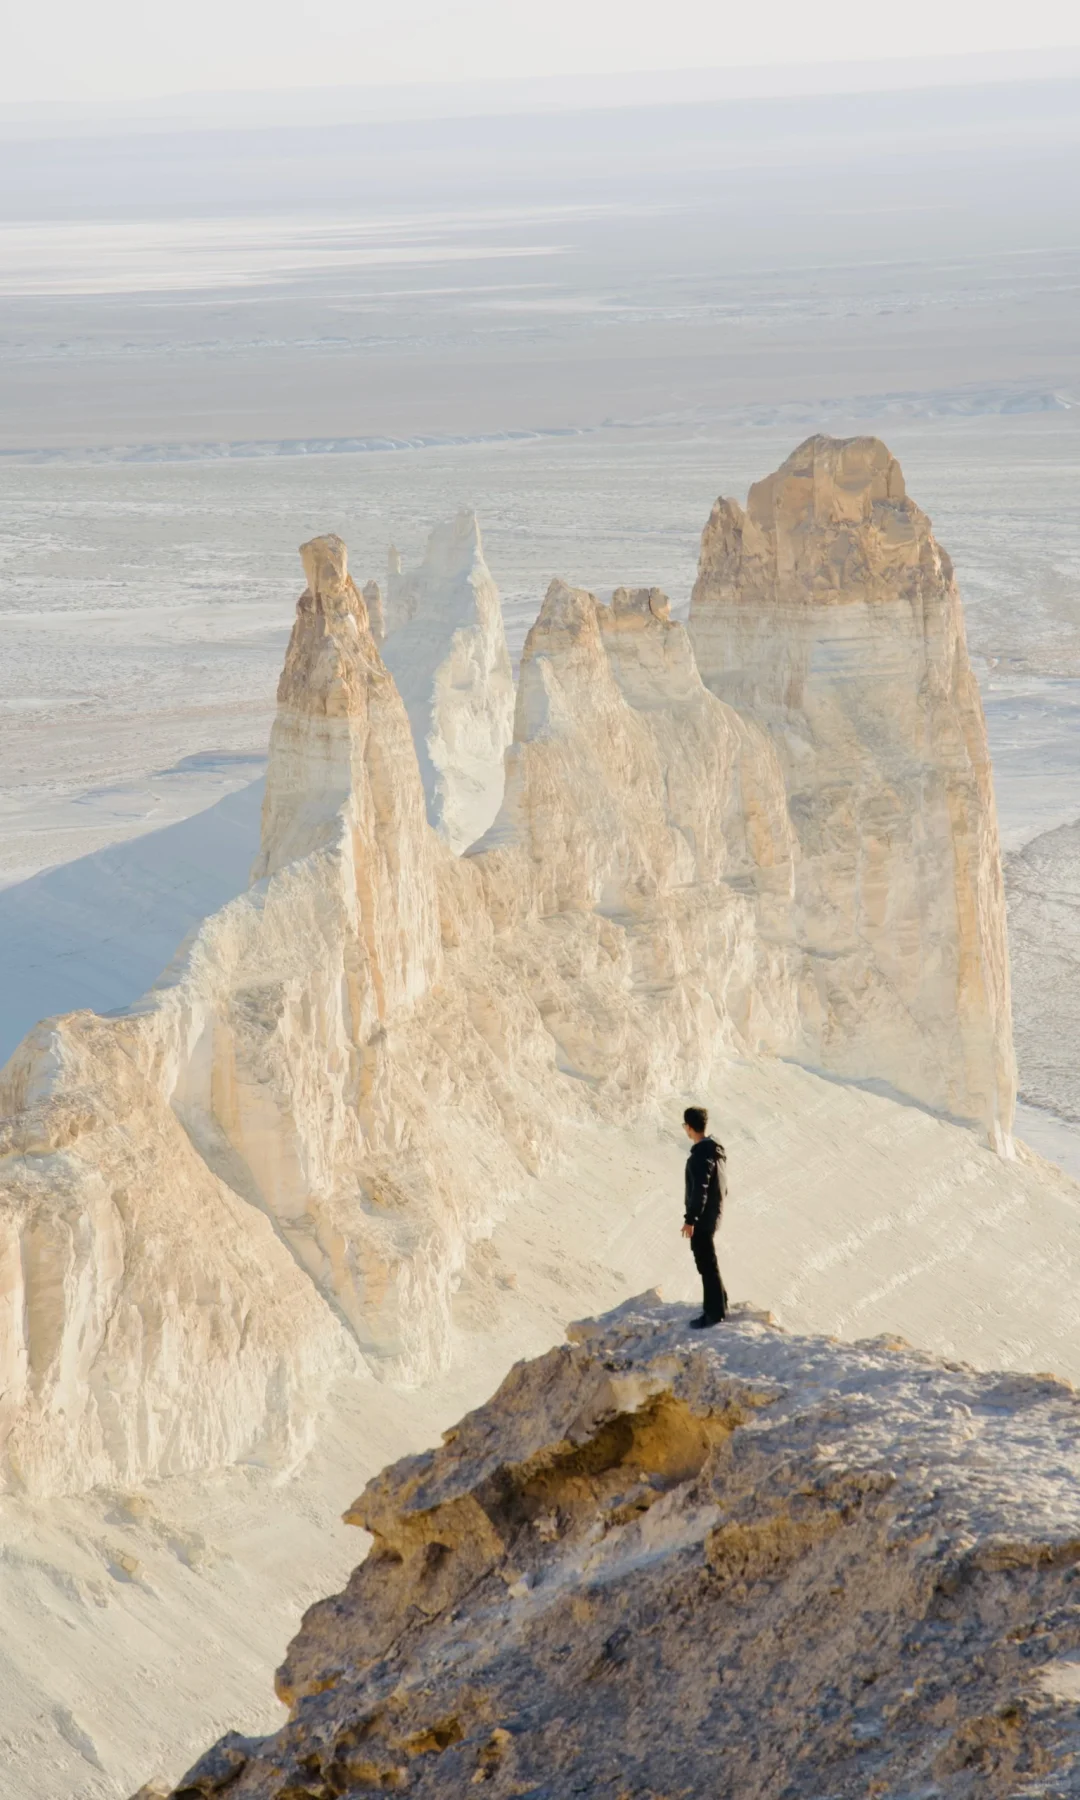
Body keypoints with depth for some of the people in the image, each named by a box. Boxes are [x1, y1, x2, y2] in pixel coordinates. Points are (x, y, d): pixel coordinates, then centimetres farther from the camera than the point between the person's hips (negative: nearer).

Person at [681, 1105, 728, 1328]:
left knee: (706, 1263, -4)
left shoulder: (701, 1155, -21)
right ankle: (718, 1304, 29)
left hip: (702, 1218, -10)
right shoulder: (716, 1150, 9)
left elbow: (700, 1190, -24)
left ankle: (714, 1312, 1)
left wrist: (690, 1219, -21)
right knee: (708, 1261, 20)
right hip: (712, 1214, 10)